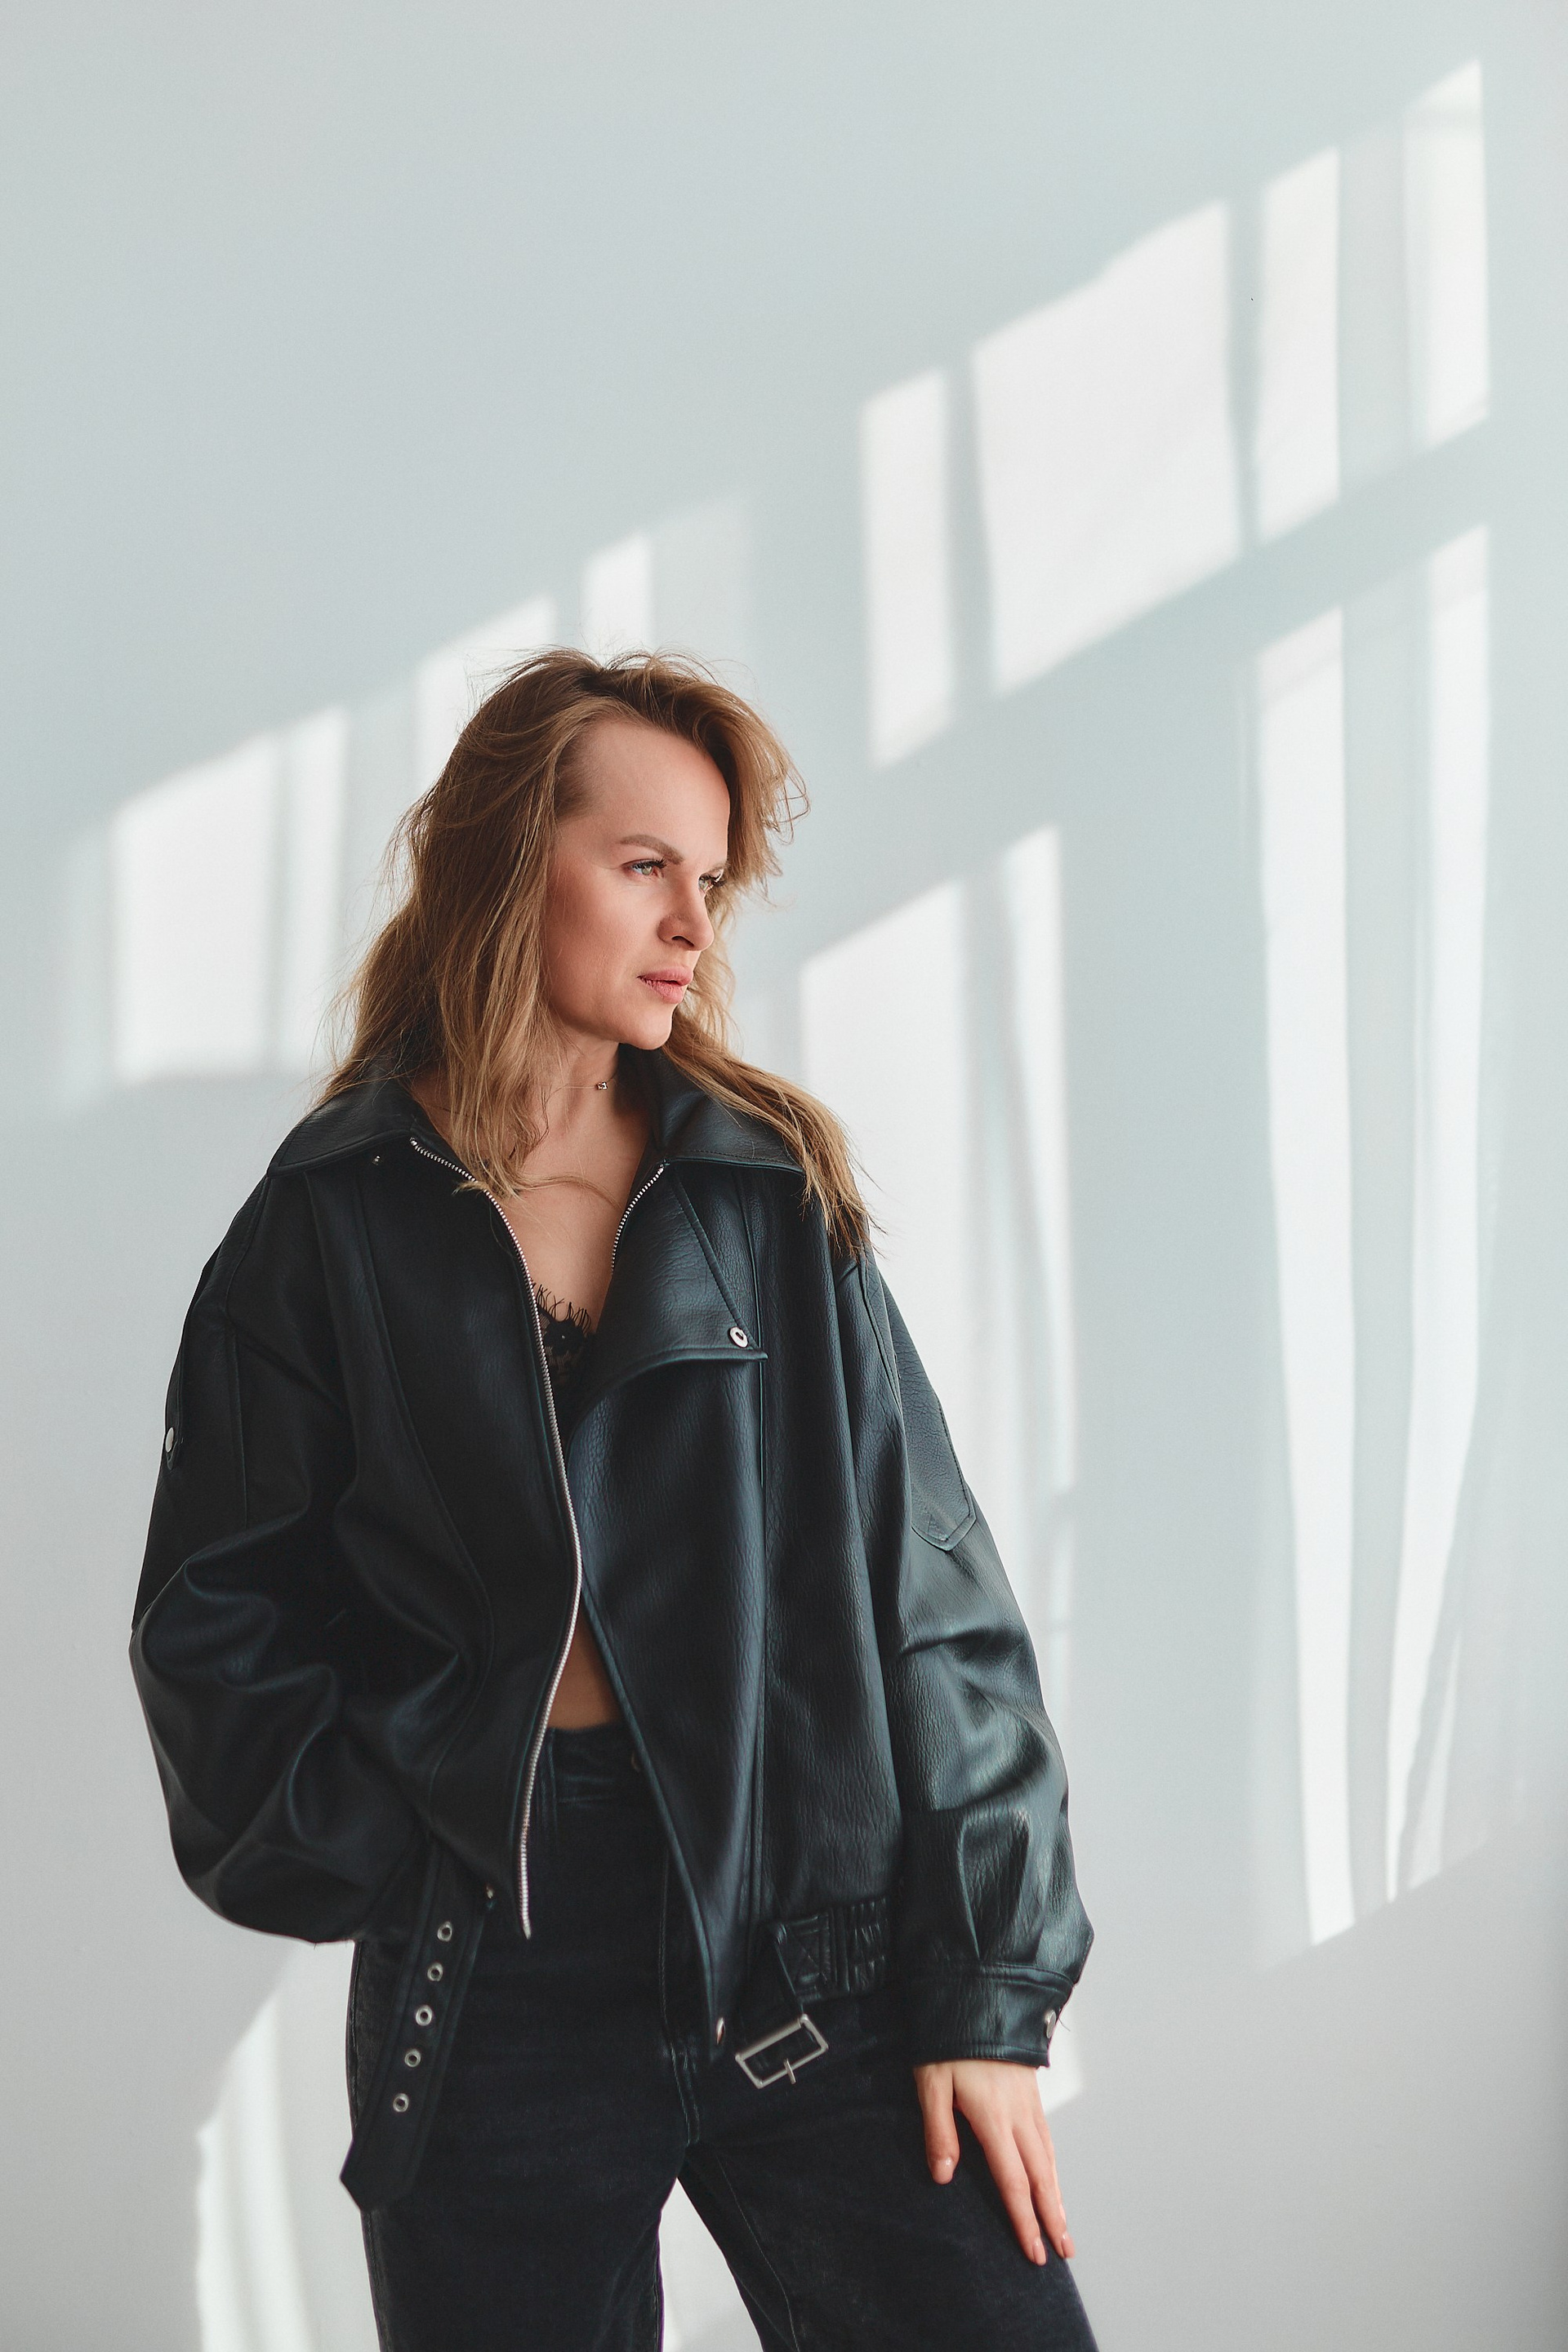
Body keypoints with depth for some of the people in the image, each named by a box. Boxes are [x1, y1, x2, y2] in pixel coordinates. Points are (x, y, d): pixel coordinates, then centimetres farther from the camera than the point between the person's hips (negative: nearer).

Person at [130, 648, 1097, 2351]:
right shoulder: (330, 1233, 2)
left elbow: (928, 1592, 2)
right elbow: (220, 1625, 4)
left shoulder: (778, 1201, 5)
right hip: (495, 1995, -1)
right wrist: (392, 1873, -8)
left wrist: (986, 1989, -3)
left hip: (816, 1943, 1)